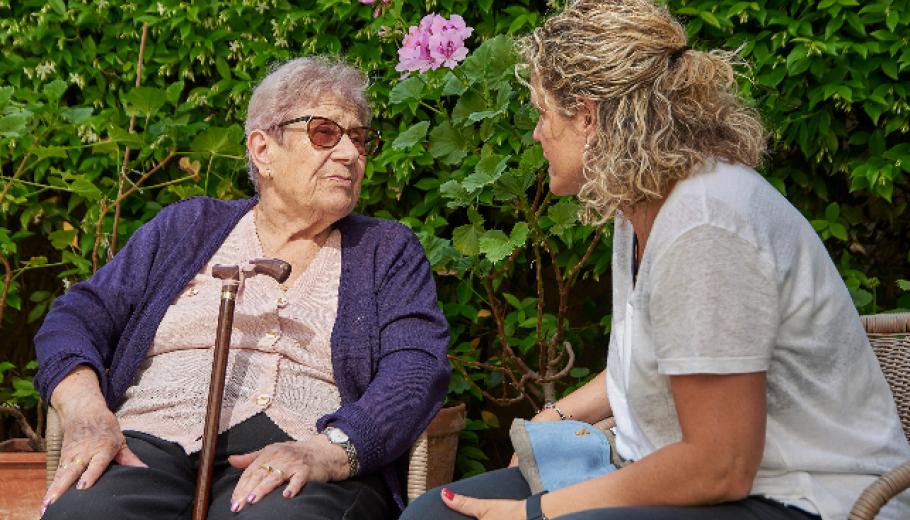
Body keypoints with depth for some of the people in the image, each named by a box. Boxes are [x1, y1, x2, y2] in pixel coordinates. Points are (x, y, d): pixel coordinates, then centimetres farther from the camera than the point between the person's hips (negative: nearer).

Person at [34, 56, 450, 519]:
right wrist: (87, 413, -9)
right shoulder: (187, 226, 22)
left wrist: (329, 450, -20)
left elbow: (417, 369, 1)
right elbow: (78, 317, 15)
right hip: (154, 443, 1)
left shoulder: (389, 251, 18)